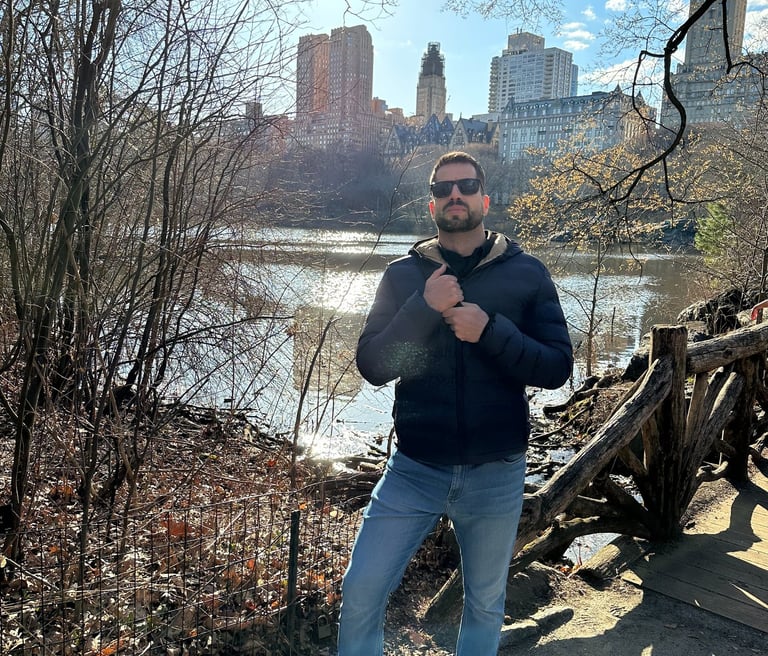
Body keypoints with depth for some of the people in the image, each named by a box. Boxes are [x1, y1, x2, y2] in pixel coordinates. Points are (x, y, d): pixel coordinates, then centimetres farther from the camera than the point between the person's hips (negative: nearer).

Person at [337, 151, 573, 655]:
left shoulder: (526, 274, -2)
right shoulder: (403, 275, 1)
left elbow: (557, 368, -7)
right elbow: (373, 366, -7)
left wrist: (489, 329, -22)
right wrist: (425, 308, -20)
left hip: (496, 472, 0)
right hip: (416, 467, 1)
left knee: (485, 603, 16)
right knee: (361, 591, 0)